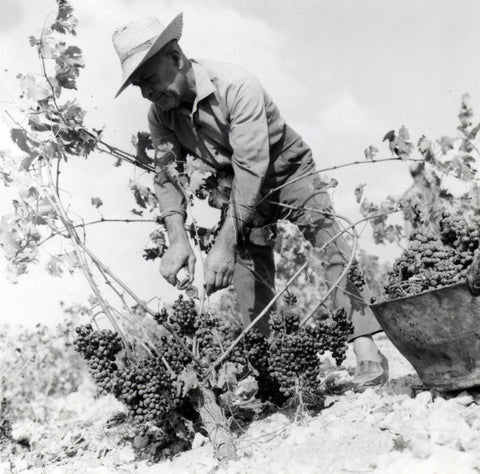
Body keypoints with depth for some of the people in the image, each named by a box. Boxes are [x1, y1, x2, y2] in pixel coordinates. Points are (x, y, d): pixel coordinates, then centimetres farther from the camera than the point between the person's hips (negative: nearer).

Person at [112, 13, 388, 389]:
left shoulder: (237, 86, -33)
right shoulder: (161, 115, -13)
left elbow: (251, 167, -38)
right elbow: (166, 177, -12)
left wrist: (224, 245, -43)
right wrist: (177, 239, -31)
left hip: (288, 172, -6)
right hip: (241, 188, 6)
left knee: (331, 244, -25)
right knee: (249, 278, -1)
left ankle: (366, 350, -28)